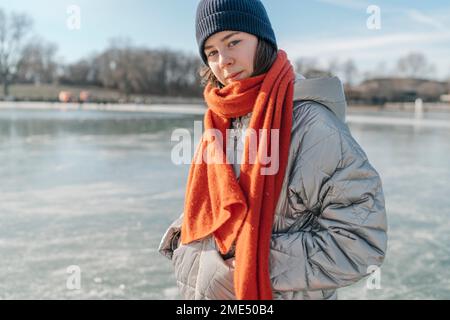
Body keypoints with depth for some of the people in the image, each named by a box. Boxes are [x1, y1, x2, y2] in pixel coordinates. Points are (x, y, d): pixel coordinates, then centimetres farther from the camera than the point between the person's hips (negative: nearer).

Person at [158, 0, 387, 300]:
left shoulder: (310, 124, -22)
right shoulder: (221, 121, 1)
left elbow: (360, 241, -24)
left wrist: (258, 262, -23)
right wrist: (185, 247, -6)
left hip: (282, 293, -6)